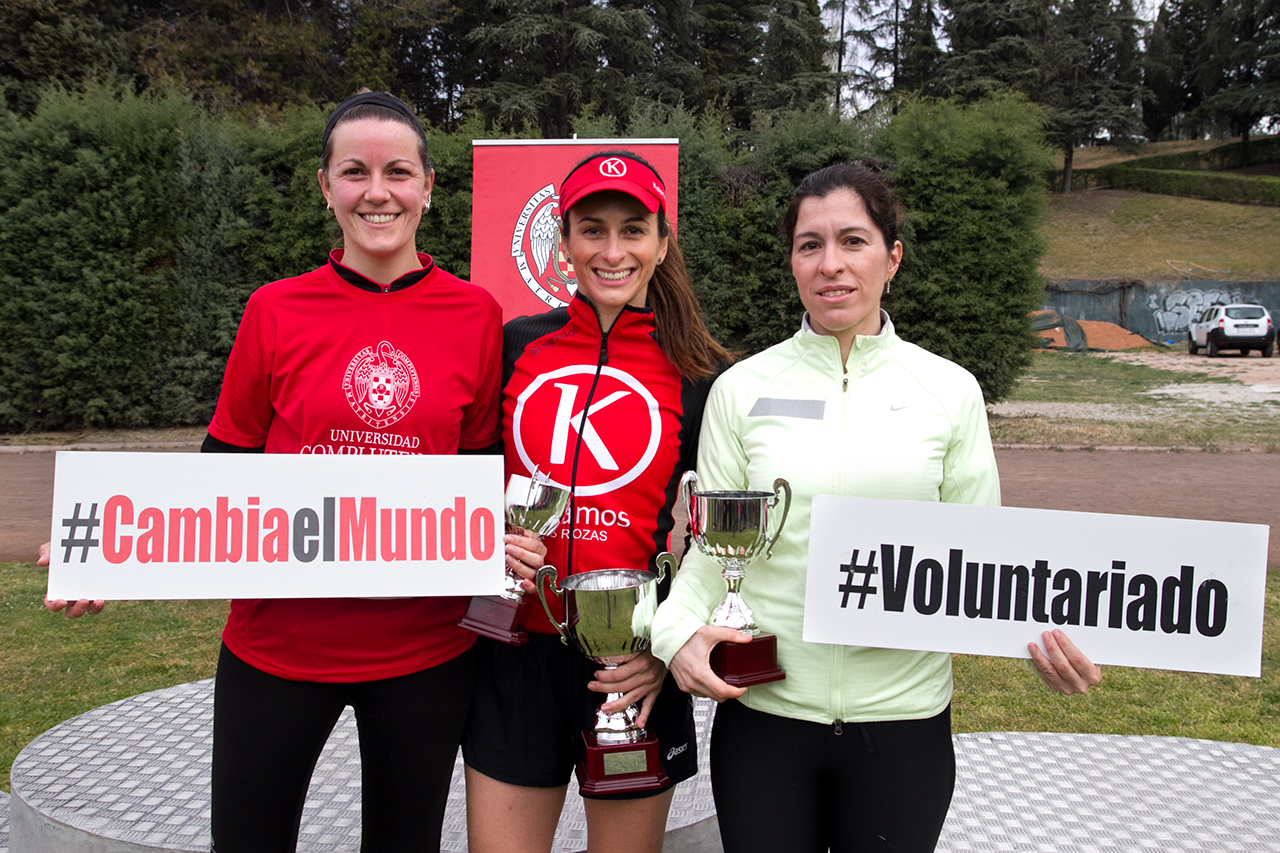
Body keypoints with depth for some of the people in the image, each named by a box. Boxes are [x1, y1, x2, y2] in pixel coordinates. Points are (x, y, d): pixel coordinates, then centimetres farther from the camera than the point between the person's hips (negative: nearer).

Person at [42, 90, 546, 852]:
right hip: (278, 641, 0)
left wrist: (505, 542, -13)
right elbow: (227, 465, 4)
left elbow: (486, 469, 6)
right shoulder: (276, 311, -3)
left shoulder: (476, 314, -3)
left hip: (427, 648, 1)